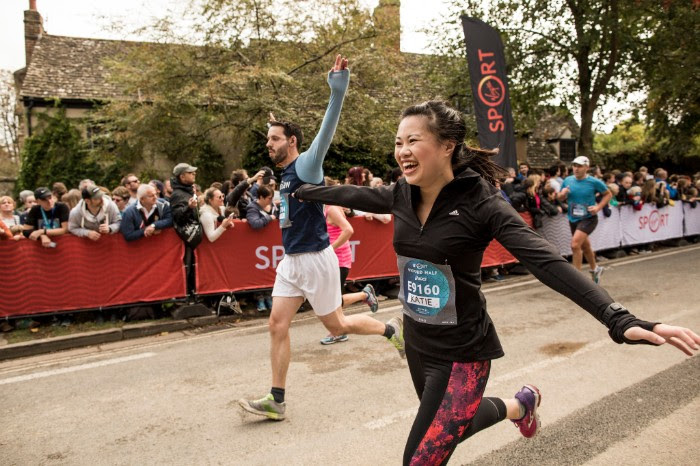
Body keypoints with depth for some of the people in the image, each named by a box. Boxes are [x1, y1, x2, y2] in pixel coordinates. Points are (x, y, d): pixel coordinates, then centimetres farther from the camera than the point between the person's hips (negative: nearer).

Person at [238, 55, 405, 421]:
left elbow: (325, 133, -29)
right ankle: (276, 401, 12)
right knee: (277, 325, 4)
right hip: (291, 261, 8)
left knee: (336, 325, 6)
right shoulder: (286, 175, 12)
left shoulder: (305, 165, -12)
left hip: (315, 259, -8)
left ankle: (391, 329, 30)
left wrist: (338, 92, -42)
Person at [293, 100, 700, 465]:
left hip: (461, 351, -6)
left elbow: (547, 261, -31)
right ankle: (519, 405, 58)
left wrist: (621, 320, -41)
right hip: (417, 342, 7)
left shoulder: (480, 203, -23)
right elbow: (354, 195, 13)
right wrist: (305, 191, 26)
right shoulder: (402, 196, -6)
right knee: (449, 423, 29)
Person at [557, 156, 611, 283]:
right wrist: (562, 194, -15)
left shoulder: (594, 182, -12)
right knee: (585, 246, 22)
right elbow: (559, 197, 8)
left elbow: (608, 194, 1)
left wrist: (598, 207, -12)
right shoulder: (568, 180, -2)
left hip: (588, 218, -5)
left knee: (575, 244, -22)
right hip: (573, 219, 5)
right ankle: (595, 269, 47)